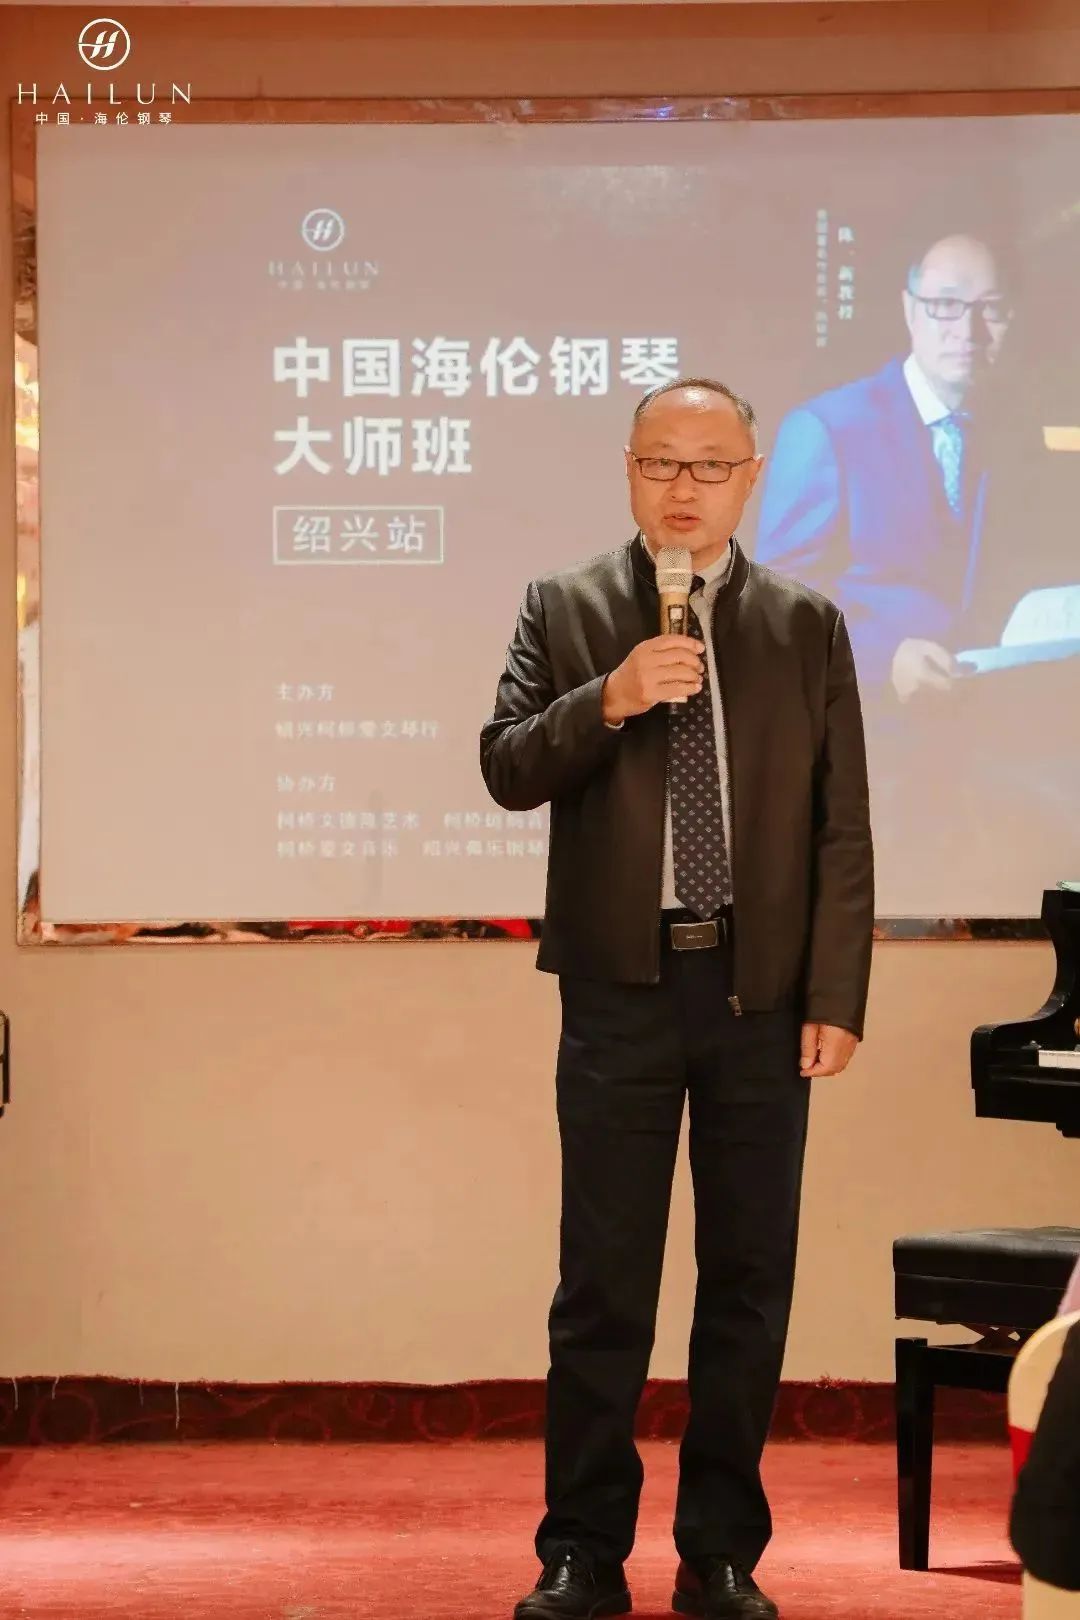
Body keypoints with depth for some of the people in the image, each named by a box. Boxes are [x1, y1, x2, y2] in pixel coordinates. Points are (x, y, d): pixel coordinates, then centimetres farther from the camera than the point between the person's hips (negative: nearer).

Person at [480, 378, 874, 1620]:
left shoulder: (808, 627, 7)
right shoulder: (564, 610, 6)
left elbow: (842, 828, 4)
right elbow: (507, 771, -4)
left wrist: (836, 999, -3)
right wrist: (605, 701, -21)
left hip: (762, 995, 1)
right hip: (621, 991, -1)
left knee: (749, 1280, 6)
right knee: (602, 1284, 2)